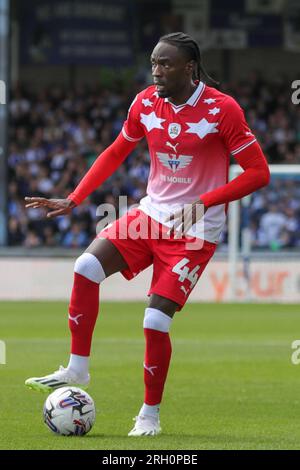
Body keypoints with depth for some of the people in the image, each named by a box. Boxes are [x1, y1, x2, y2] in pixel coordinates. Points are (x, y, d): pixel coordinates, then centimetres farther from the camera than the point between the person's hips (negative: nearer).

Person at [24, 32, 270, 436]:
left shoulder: (222, 109, -15)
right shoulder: (146, 103, 0)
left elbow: (258, 172, -13)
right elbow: (116, 153, 16)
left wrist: (204, 201, -23)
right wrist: (74, 200, 8)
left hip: (195, 232, -5)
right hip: (152, 215, 5)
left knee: (155, 321, -14)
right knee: (86, 268, -17)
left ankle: (150, 414, 6)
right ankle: (77, 370, -6)